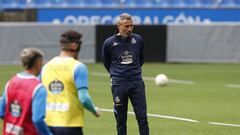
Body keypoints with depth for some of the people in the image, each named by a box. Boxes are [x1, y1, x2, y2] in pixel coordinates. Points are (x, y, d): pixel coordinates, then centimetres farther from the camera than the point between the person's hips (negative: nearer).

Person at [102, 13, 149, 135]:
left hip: (137, 83, 1)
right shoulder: (109, 43, -4)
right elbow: (106, 62, 13)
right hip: (119, 84, -1)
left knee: (142, 118, -3)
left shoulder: (138, 40, 2)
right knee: (121, 120, 4)